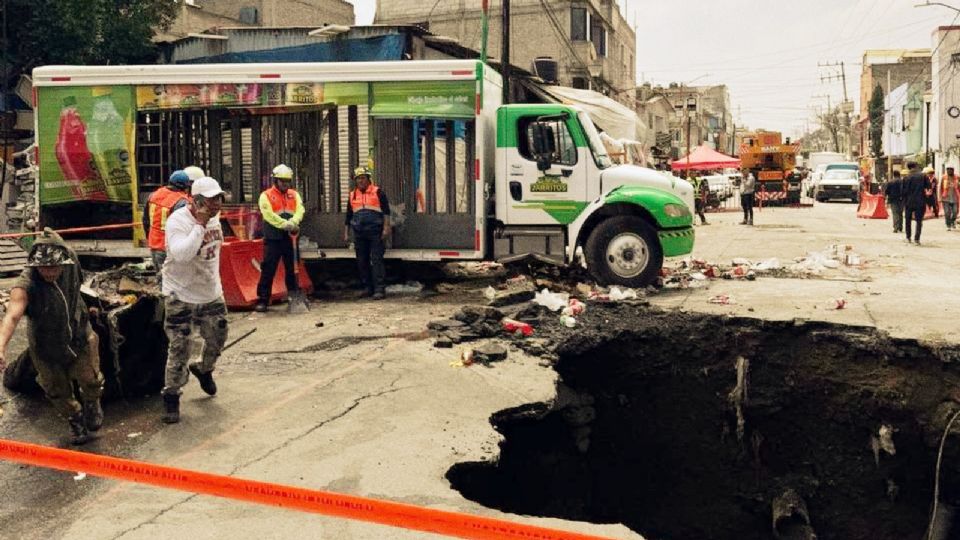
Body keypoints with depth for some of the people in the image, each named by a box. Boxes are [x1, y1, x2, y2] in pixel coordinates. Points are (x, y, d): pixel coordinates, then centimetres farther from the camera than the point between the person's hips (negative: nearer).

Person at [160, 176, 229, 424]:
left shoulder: (213, 217, 2)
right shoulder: (178, 221, -21)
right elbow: (180, 254, -36)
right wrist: (200, 225, -32)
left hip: (212, 293, 7)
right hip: (181, 295, -7)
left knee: (217, 339, 17)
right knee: (179, 349, -3)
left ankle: (203, 369, 46)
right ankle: (171, 395, 13)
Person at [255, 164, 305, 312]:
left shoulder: (294, 195, 11)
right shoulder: (266, 196, -2)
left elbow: (300, 210, -5)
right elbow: (269, 215, -15)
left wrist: (293, 222, -25)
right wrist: (286, 224, -25)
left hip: (290, 238, 4)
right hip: (273, 239, -4)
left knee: (292, 269, 13)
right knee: (268, 270, -3)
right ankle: (262, 300, 2)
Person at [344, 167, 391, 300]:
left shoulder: (377, 192, 2)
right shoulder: (352, 195, 15)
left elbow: (386, 210, -2)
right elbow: (348, 216, 21)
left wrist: (386, 227, -11)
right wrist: (346, 233, 17)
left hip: (375, 232, -5)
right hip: (359, 234, 5)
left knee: (376, 260, -9)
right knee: (362, 261, 7)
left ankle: (379, 289, -10)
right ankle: (368, 287, 16)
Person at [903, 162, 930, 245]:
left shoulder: (907, 177, -5)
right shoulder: (923, 176, 0)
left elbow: (905, 191, -4)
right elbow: (929, 187, -3)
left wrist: (904, 203, 3)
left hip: (910, 202, -1)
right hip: (921, 202, 1)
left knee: (908, 219, 16)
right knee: (919, 220, 4)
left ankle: (908, 237, 18)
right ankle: (917, 239, -6)